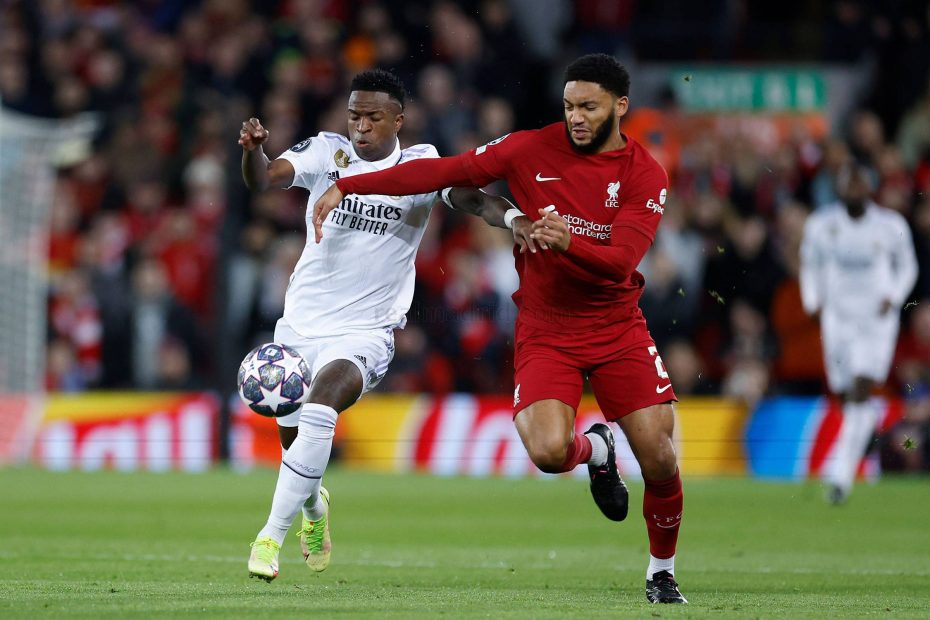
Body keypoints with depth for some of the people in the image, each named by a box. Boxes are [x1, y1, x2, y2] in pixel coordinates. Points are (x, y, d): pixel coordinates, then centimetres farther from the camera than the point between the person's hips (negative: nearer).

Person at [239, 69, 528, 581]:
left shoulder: (420, 165, -5)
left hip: (364, 332, -3)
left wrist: (512, 218, -40)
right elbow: (263, 179, -18)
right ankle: (313, 503, 49)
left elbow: (469, 197, -19)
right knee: (293, 439, 12)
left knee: (319, 411, -29)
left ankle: (272, 534, -20)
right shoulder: (326, 152, -5)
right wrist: (251, 149, -41)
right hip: (301, 323, 3)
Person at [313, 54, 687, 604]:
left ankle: (662, 571, 19)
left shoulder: (646, 175, -7)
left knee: (659, 461, -9)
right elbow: (446, 171, -4)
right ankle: (594, 450, 14)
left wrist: (569, 243, -38)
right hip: (545, 331, 0)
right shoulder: (535, 149, -4)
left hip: (618, 327, 0)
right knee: (549, 451, -25)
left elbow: (622, 261, -18)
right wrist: (346, 187, -7)